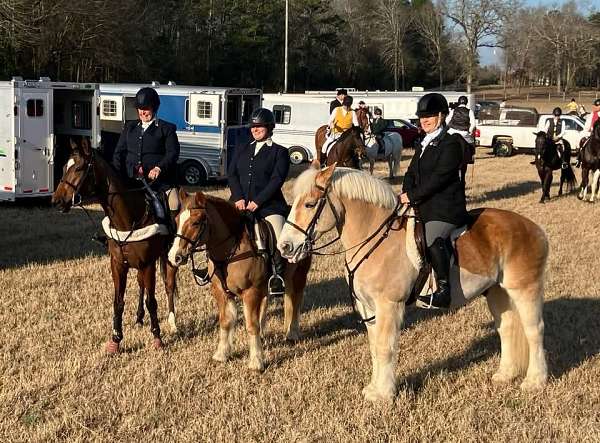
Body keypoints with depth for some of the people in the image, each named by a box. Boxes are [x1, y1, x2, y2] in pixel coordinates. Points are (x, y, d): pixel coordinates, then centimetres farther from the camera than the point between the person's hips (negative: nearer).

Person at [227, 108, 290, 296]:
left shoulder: (279, 152, 7)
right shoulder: (242, 151, 22)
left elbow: (276, 180, -5)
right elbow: (231, 175, 11)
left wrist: (257, 201, -15)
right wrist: (238, 198, -7)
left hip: (268, 205, -4)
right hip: (241, 203, 4)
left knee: (280, 241, -25)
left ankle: (278, 275, -9)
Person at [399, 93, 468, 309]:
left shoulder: (450, 144, -7)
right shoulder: (423, 145, 20)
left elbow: (439, 178, -16)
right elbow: (411, 173, 17)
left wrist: (413, 196, -15)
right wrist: (406, 195, -2)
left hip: (446, 208, -10)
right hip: (423, 207, 10)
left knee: (432, 238, -32)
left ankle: (443, 290, -30)